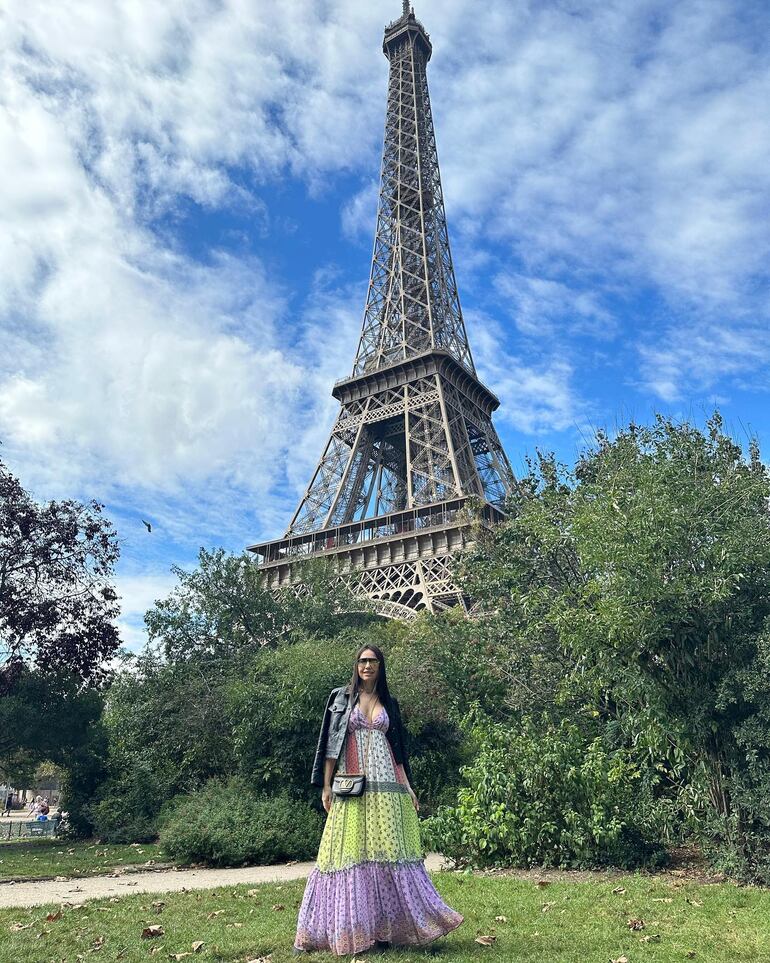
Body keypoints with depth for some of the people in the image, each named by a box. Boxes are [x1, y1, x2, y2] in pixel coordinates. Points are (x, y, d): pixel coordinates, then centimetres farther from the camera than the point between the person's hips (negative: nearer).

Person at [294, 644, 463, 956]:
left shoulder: (389, 703, 13)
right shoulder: (341, 697, 5)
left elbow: (397, 748, 14)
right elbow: (330, 744, 2)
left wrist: (408, 787, 7)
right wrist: (325, 786, -4)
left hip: (385, 786, 2)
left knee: (386, 852, 1)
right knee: (350, 853, -2)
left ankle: (383, 925, 10)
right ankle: (348, 928, 7)